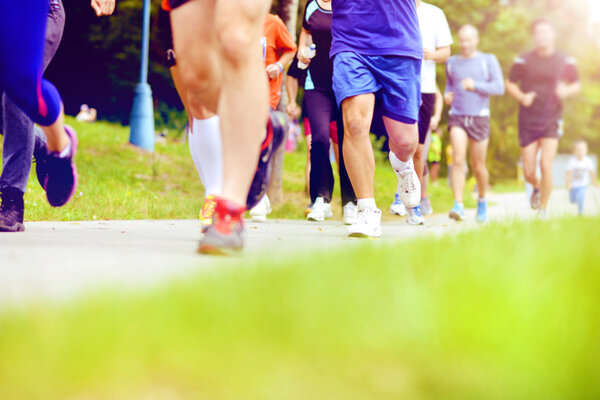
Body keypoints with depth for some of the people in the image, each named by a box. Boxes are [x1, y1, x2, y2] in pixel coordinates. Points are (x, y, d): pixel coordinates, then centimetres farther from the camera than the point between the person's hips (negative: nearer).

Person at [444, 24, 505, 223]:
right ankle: (458, 206, -23)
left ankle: (482, 200, 32)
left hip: (479, 117, -1)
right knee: (458, 161, -17)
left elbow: (499, 88, -5)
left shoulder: (488, 61, 2)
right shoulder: (452, 62, 11)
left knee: (478, 167, 6)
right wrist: (447, 95, 3)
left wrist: (475, 85, -17)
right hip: (457, 116, 1)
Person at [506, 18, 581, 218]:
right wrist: (521, 97, -11)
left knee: (546, 165, -15)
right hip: (528, 120, 1)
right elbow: (510, 84, 9)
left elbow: (577, 85, 13)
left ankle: (543, 210, 0)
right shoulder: (523, 61, -1)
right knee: (529, 172, 2)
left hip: (551, 119, -1)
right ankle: (537, 187, 40)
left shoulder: (566, 62, 0)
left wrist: (567, 91, -10)